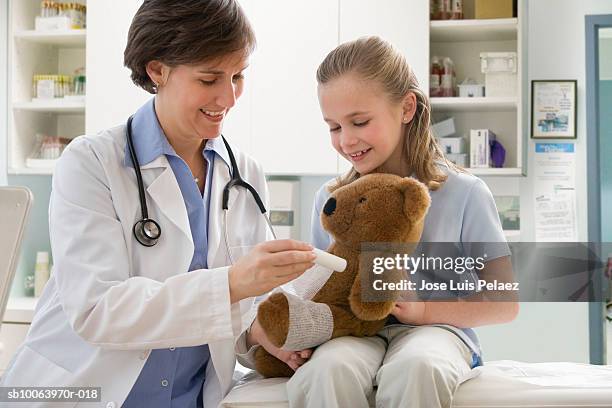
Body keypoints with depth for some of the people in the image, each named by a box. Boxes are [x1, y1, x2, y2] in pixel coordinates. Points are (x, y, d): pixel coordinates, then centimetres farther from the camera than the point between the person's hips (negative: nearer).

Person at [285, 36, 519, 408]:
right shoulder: (330, 200, 8)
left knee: (416, 368, -38)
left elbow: (504, 303, 2)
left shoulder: (464, 193, -2)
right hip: (354, 332, 2)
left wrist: (424, 310, -14)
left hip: (435, 329, -1)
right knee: (328, 370, -35)